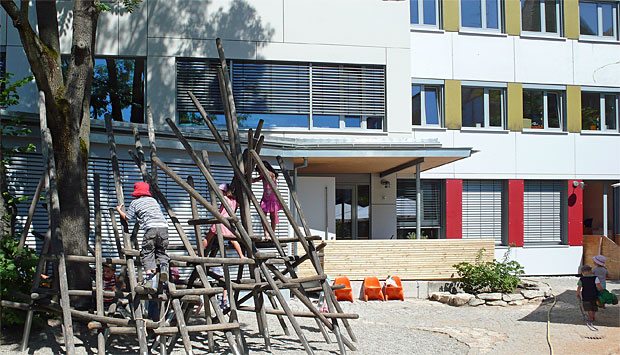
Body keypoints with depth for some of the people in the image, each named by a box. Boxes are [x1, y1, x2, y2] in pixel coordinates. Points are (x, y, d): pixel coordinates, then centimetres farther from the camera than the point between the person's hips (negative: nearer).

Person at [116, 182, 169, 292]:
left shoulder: (135, 202, 16)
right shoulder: (153, 200, 28)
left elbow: (126, 217, 23)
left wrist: (119, 210, 43)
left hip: (151, 228, -4)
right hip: (163, 226, 4)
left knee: (147, 254, -1)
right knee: (161, 251, 21)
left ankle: (150, 278, -17)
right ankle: (163, 265, -8)